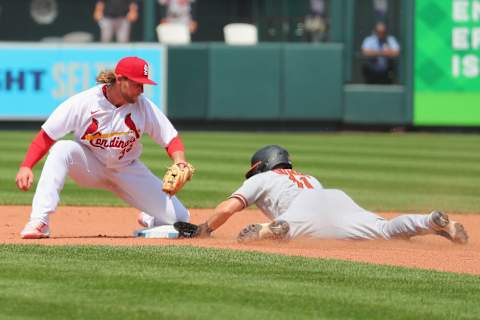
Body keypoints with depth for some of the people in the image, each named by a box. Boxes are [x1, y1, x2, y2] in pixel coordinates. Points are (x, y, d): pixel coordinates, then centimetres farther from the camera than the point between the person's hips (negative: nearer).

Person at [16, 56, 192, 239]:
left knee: (180, 219, -9)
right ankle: (40, 222, -36)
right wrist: (26, 167, -33)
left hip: (128, 170, 2)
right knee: (62, 149, -36)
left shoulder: (144, 106, -13)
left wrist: (180, 164, -31)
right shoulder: (83, 102, -20)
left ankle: (149, 217, 30)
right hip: (89, 167, -2)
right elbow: (46, 137, -19)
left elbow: (171, 139, -9)